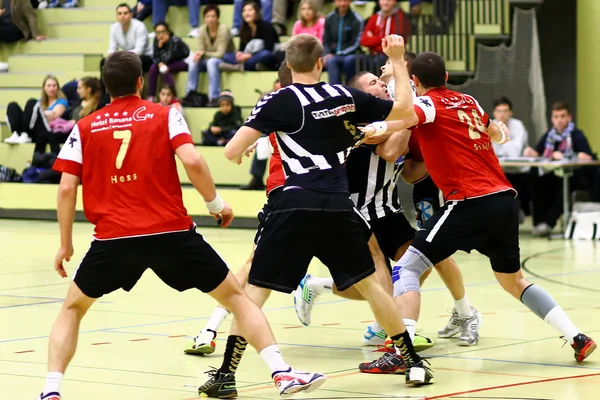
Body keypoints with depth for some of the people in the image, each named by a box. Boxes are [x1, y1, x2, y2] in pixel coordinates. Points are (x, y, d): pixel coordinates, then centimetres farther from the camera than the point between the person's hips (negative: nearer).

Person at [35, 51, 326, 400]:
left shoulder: (85, 128, 10)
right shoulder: (165, 115, 6)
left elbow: (67, 188, 4)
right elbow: (192, 161, -9)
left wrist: (66, 243, 13)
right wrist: (216, 204, 5)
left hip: (113, 238, 1)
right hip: (172, 232, -1)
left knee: (73, 308, 21)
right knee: (235, 295, 13)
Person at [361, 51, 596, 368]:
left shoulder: (429, 103, -2)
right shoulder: (468, 102, 18)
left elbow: (406, 116, -27)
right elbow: (497, 134, 39)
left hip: (471, 204, -7)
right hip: (505, 200, 7)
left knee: (407, 268, -4)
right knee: (514, 280, 24)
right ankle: (577, 338, 19)